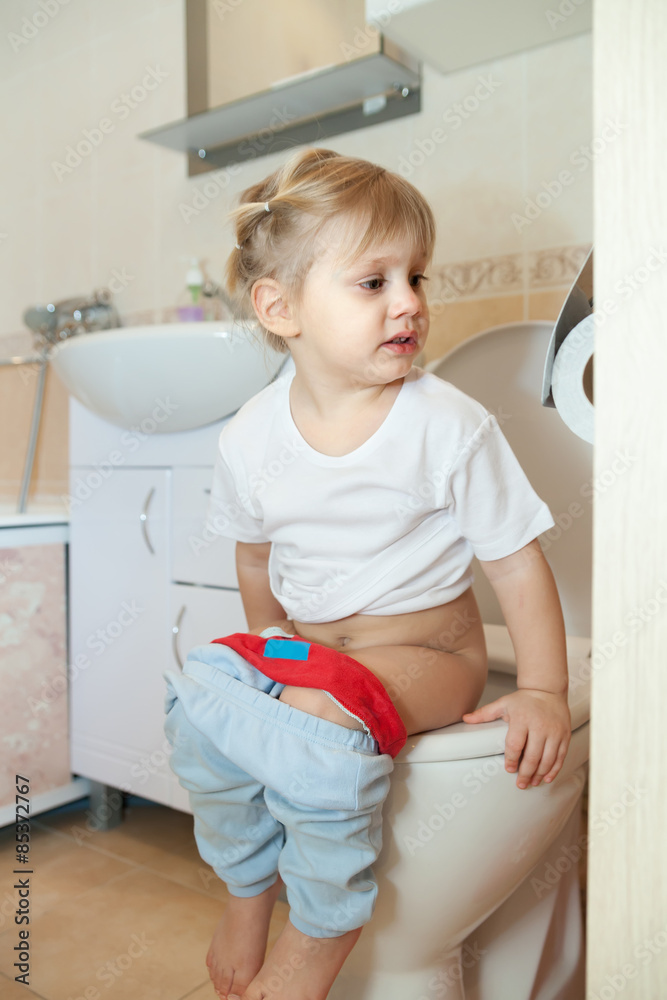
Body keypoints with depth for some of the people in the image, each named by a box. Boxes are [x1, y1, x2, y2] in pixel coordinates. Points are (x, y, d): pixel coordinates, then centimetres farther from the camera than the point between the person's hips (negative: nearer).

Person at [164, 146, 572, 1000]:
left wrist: (543, 691, -12)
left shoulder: (451, 428, -15)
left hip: (426, 649, -4)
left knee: (322, 717, -30)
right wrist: (272, 649, 15)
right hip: (307, 645, 5)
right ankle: (248, 894, 10)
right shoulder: (251, 436, -5)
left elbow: (517, 560, -9)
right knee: (202, 692, -16)